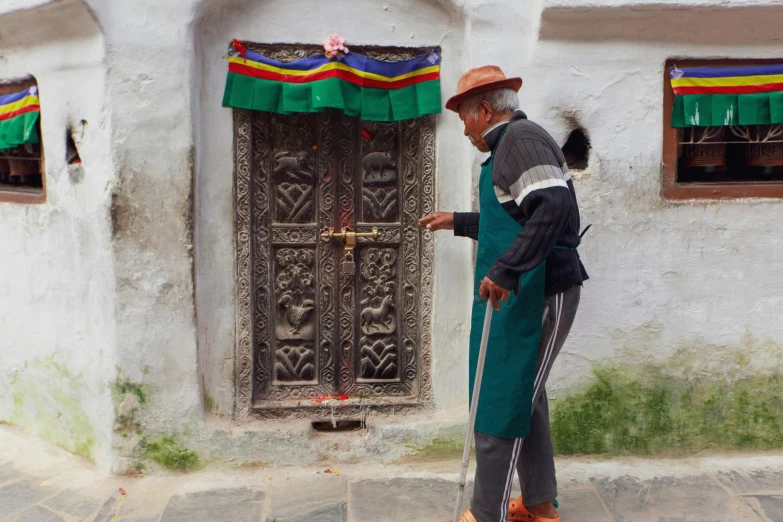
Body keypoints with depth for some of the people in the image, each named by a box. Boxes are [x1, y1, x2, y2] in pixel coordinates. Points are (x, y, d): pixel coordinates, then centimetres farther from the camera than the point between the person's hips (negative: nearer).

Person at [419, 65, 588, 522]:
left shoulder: (520, 137, -12)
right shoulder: (513, 143, 21)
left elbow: (553, 207, -28)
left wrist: (505, 270, -32)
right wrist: (457, 222, 36)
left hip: (537, 295, -11)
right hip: (523, 293, 11)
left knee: (500, 403, -3)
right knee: (524, 397, 17)